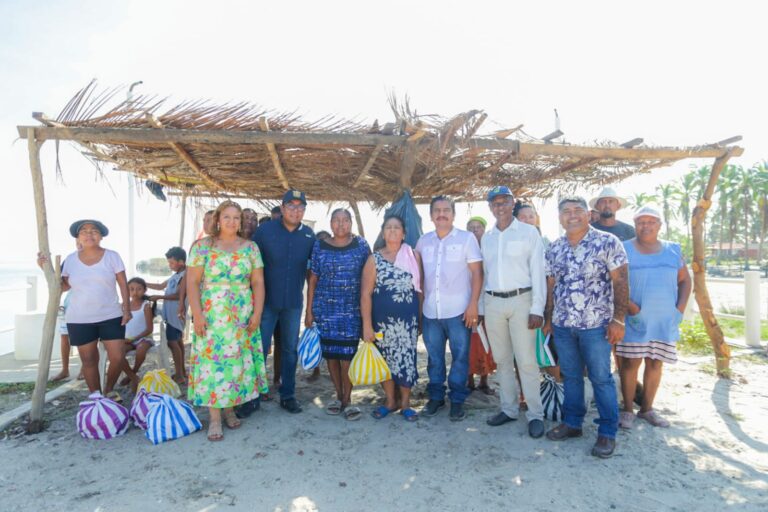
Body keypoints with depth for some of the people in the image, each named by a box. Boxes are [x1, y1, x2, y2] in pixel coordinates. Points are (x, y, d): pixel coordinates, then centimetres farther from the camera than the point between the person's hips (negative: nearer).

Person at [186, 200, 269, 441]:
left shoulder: (250, 247, 6)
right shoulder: (202, 247, 0)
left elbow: (258, 282, 4)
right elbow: (192, 282, -4)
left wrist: (257, 313, -3)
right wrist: (197, 314, -11)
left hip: (243, 317, 2)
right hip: (212, 317, -2)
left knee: (237, 361, 6)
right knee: (212, 362, -2)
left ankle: (230, 408, 22)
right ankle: (215, 418, 6)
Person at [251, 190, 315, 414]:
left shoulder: (309, 235, 1)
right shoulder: (265, 230, -5)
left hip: (294, 303, 2)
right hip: (267, 300, -2)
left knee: (290, 349, 12)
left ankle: (288, 395, 24)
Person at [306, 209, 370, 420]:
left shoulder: (361, 245, 1)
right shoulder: (320, 247, 3)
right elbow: (312, 280, 5)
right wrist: (309, 311, 2)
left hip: (352, 310, -2)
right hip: (325, 309, 2)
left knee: (347, 355, -3)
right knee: (330, 354, 8)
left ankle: (347, 399, 12)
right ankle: (339, 396, 24)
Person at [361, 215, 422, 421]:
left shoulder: (413, 256, 2)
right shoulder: (374, 259, -2)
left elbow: (420, 288, 5)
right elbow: (366, 294, -5)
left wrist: (421, 316, 3)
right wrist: (367, 325, -11)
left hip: (408, 319, 0)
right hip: (382, 320, 0)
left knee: (406, 359, 3)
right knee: (385, 360, 9)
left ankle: (405, 403, 21)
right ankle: (390, 401, 28)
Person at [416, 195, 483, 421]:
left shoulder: (467, 238, -1)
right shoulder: (423, 241, 10)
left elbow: (477, 272, -4)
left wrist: (473, 304, -11)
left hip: (458, 310, -3)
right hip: (431, 310, 3)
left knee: (460, 356, 4)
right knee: (434, 356, 12)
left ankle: (457, 401, 18)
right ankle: (436, 397, 27)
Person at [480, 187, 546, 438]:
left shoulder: (529, 232, -1)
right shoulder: (486, 237, 12)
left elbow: (538, 272, -5)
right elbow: (485, 273, 13)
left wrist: (537, 309, -11)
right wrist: (483, 306, 8)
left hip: (521, 300, -4)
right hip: (493, 302, 4)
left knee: (526, 360, -3)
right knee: (502, 360, 11)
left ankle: (535, 414, 9)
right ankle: (509, 409, 23)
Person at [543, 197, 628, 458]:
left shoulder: (607, 243, -7)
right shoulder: (554, 248, 7)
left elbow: (620, 283, -9)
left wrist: (618, 320, -13)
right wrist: (548, 319, 11)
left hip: (596, 324, -4)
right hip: (562, 324, 5)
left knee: (601, 378, 4)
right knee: (570, 376, 15)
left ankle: (607, 432, 18)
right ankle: (572, 422, 29)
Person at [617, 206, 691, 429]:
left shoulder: (673, 250, 10)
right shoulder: (624, 249, -2)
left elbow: (685, 280, 14)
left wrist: (680, 308, 1)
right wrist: (629, 306, -17)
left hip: (665, 320, 4)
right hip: (634, 319, -3)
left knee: (655, 363, 9)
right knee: (630, 362, -1)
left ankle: (647, 408, 23)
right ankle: (628, 410, 11)